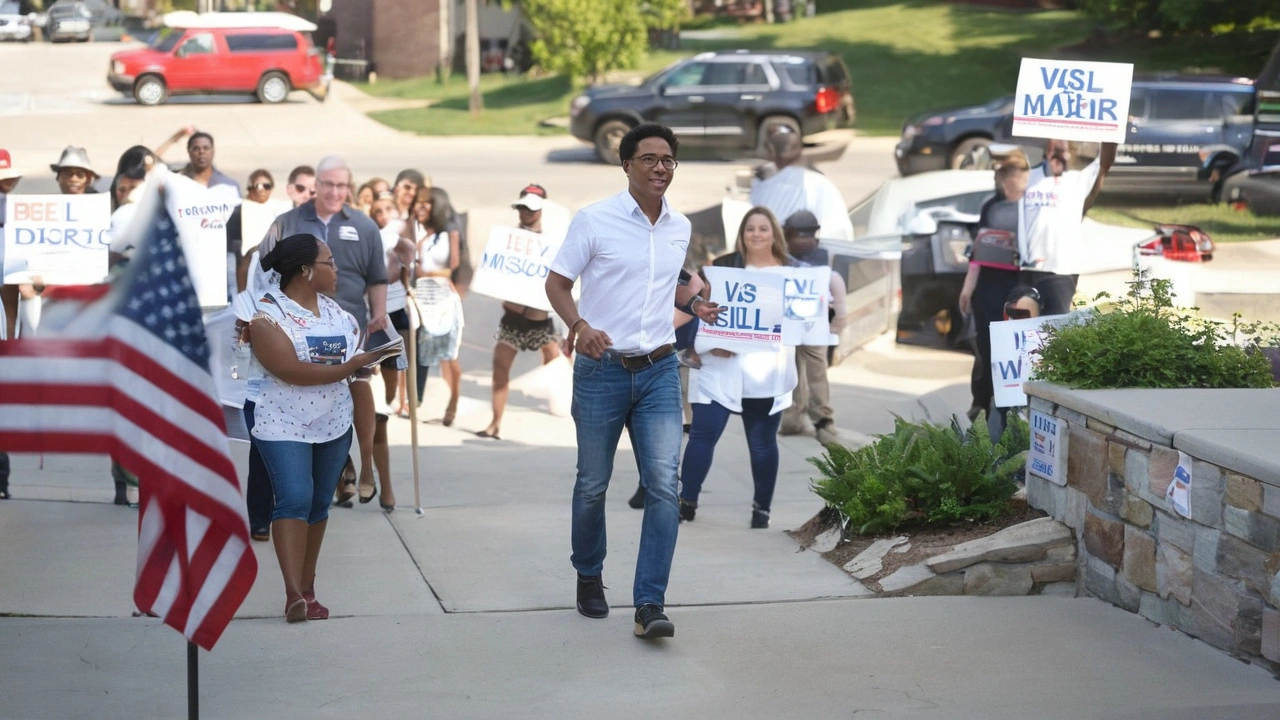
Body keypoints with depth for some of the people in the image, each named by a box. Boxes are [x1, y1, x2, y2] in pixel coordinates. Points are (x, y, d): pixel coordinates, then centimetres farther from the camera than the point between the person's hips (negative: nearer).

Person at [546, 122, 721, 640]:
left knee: (664, 486, -10)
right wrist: (580, 325, -20)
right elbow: (557, 283, -4)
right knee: (593, 485, 9)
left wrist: (692, 305, 12)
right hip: (602, 369, -3)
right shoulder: (594, 220, -6)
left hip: (659, 370, 3)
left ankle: (649, 606, -10)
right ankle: (589, 577, 34)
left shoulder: (680, 228, 9)